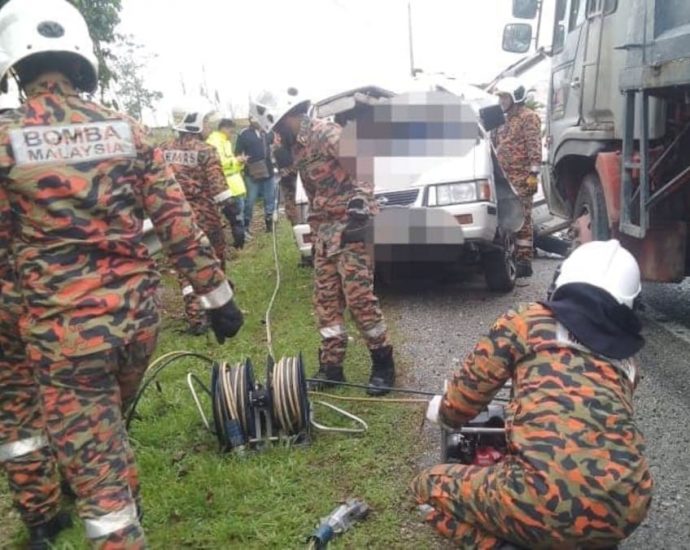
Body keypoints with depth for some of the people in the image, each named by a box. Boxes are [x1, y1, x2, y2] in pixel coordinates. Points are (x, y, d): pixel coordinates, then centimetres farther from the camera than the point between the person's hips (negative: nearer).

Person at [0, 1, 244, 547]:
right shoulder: (126, 130, 1)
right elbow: (178, 220, -1)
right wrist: (218, 295, 5)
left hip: (64, 327, -5)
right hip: (138, 313, 5)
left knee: (93, 466, 7)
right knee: (107, 427, 31)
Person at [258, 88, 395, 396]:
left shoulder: (327, 134, -11)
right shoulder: (297, 148, 15)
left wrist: (359, 211, -20)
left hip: (348, 225, -9)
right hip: (324, 230, 9)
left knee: (359, 296, -9)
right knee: (326, 299, 7)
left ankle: (383, 363, 5)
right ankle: (331, 366, 15)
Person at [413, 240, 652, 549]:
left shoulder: (527, 323, 8)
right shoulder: (625, 357, 18)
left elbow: (465, 395, 14)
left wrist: (443, 413, 38)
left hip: (552, 497, -5)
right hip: (629, 506, 5)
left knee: (431, 485, 18)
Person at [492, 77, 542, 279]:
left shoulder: (528, 117, -3)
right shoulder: (506, 120, 24)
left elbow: (534, 147, -12)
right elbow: (497, 146, 29)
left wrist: (533, 173, -19)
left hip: (521, 180, -8)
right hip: (505, 179, 9)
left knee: (522, 219, -8)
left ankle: (524, 262, -7)